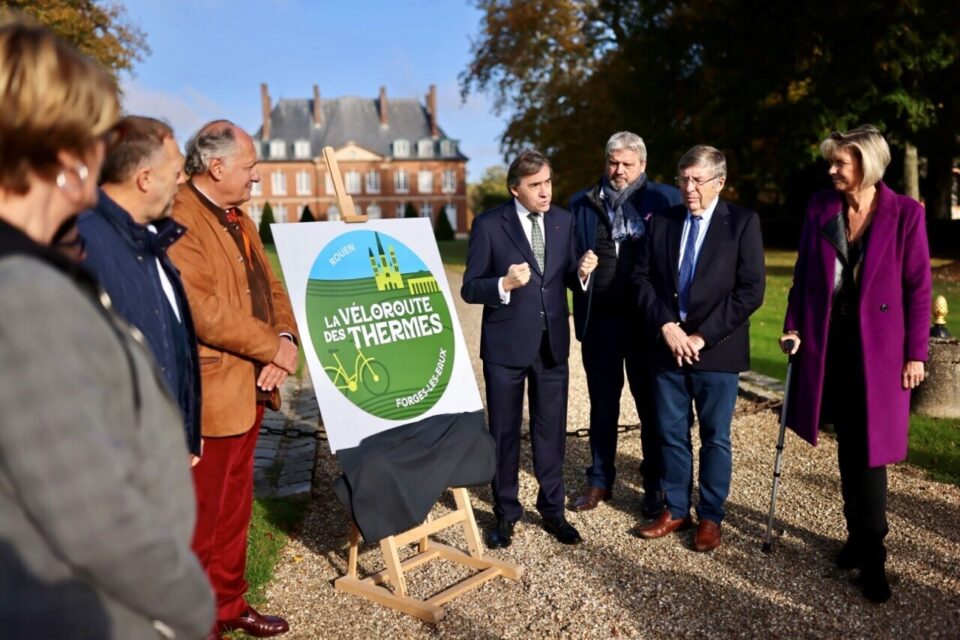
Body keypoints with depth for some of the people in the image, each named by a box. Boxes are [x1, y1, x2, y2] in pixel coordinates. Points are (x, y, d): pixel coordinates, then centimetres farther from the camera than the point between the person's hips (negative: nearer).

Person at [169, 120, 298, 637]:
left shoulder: (240, 220, 14)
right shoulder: (178, 219, -17)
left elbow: (271, 288, 14)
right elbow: (202, 310, -25)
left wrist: (286, 337, -5)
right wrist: (272, 348, -16)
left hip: (249, 388, 9)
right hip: (209, 395, -9)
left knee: (235, 507, 19)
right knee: (201, 516, 6)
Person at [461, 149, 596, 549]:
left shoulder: (564, 220, 5)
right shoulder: (489, 224, -8)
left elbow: (567, 278, 11)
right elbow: (470, 289, -9)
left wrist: (582, 272, -12)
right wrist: (505, 284, -27)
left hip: (552, 342, 3)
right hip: (506, 344, -3)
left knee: (551, 431, 11)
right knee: (504, 432, 9)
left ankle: (552, 510, 29)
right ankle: (505, 514, 26)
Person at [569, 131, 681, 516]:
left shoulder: (665, 199, 0)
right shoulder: (582, 204, 7)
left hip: (647, 318, -2)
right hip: (598, 318, 2)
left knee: (651, 404, 8)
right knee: (602, 403, 13)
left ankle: (655, 486, 23)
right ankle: (600, 480, 28)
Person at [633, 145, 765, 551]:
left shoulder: (742, 222, -3)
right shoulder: (661, 221, 7)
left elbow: (751, 290, -9)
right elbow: (643, 278, 5)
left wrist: (703, 336, -14)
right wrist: (666, 325, -9)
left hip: (716, 350, -3)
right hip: (669, 346, 3)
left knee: (715, 438, 8)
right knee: (671, 434, 11)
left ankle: (711, 517, 23)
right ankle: (676, 510, 26)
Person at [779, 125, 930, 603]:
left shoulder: (905, 213, -7)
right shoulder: (820, 207, 3)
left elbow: (918, 288, -5)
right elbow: (803, 274, 7)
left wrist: (915, 353, -7)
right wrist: (792, 326, -1)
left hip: (878, 343, -3)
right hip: (829, 339, 3)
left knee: (869, 447, 2)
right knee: (849, 445, 12)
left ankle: (870, 553, 15)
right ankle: (861, 536, 27)